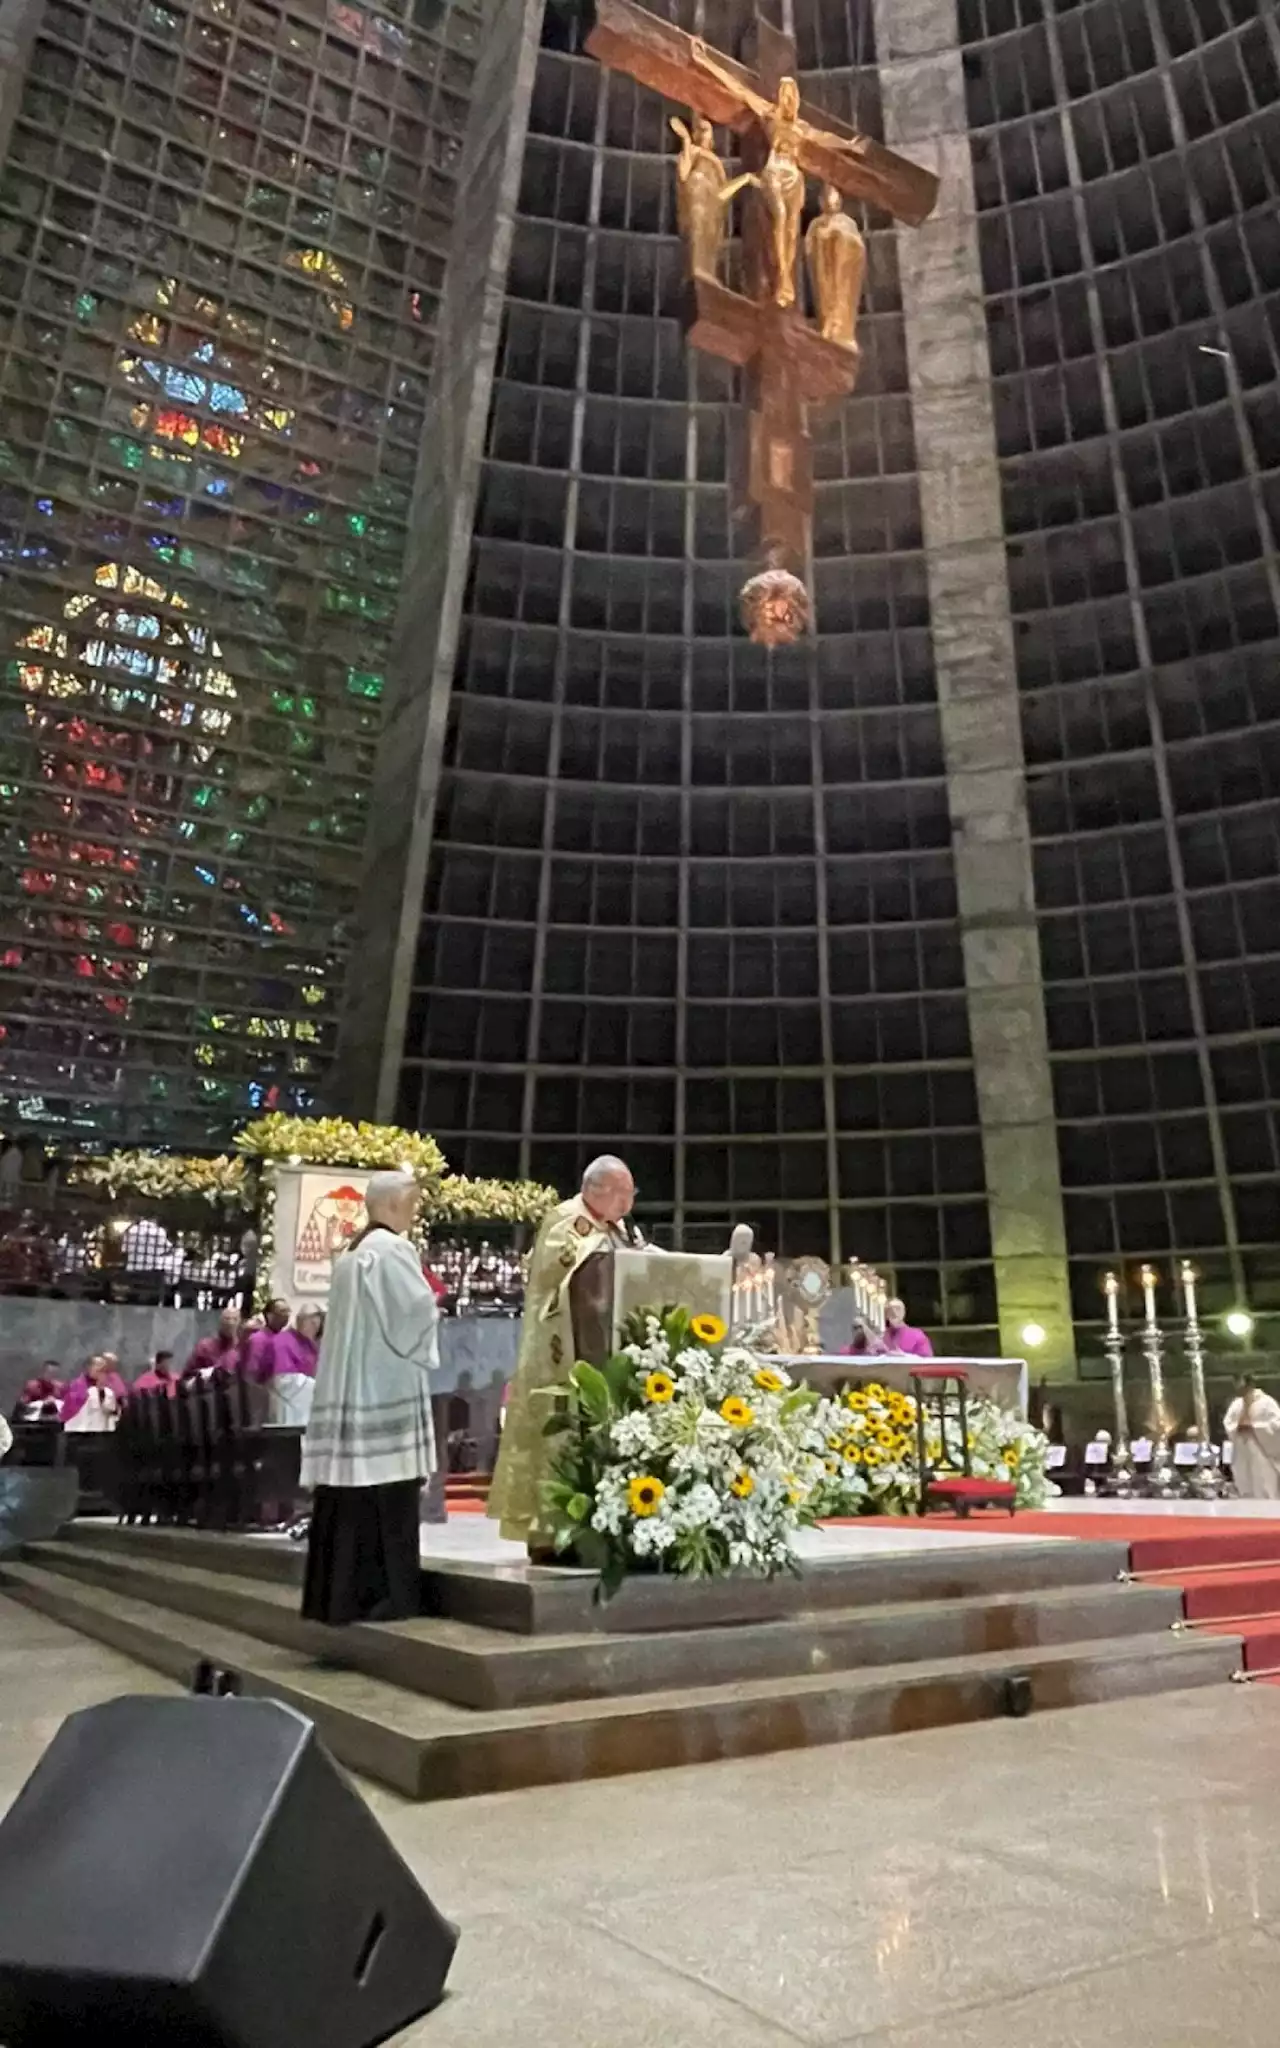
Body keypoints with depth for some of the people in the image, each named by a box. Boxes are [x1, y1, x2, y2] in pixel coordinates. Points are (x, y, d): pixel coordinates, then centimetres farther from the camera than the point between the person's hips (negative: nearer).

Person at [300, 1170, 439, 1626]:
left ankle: (339, 1592, 15)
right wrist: (433, 1306, 3)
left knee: (351, 1485, 10)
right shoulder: (393, 1250, -13)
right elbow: (418, 1311, -18)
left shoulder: (350, 1253, 14)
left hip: (349, 1384, 9)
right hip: (386, 1387, -9)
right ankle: (385, 1593, 1)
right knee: (387, 1493, -3)